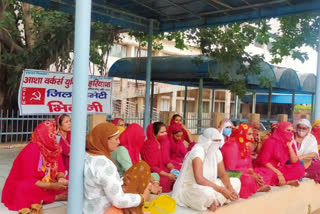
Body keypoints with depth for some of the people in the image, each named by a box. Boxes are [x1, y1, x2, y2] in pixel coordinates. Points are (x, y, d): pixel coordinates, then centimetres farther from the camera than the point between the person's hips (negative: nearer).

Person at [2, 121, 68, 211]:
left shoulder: (54, 148, -4)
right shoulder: (31, 150, -24)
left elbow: (60, 169, -1)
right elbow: (28, 180, -26)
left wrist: (61, 178, -26)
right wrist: (52, 186, -34)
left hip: (44, 184, 6)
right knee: (25, 189, -38)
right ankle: (56, 197, -17)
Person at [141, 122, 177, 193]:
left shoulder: (165, 142, 2)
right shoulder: (148, 146, -17)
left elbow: (167, 161, 6)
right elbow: (151, 167, -18)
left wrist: (173, 169, -15)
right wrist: (168, 175, -25)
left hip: (163, 170, 7)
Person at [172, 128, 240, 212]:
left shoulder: (216, 152, -2)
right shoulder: (197, 151, -24)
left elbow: (223, 174, 7)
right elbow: (199, 180, -33)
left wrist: (230, 189, -13)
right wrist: (222, 190, -31)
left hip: (206, 185, 9)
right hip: (189, 188, -8)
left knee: (236, 182, 4)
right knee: (208, 192, -40)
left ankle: (215, 202, -10)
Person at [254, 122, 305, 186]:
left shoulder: (290, 143, 5)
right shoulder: (271, 142, -14)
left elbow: (295, 162, -4)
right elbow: (264, 161, -18)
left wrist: (289, 146, -13)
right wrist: (278, 173, -22)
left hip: (281, 169, 6)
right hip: (267, 168, -6)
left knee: (300, 168, -14)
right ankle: (287, 182, -20)